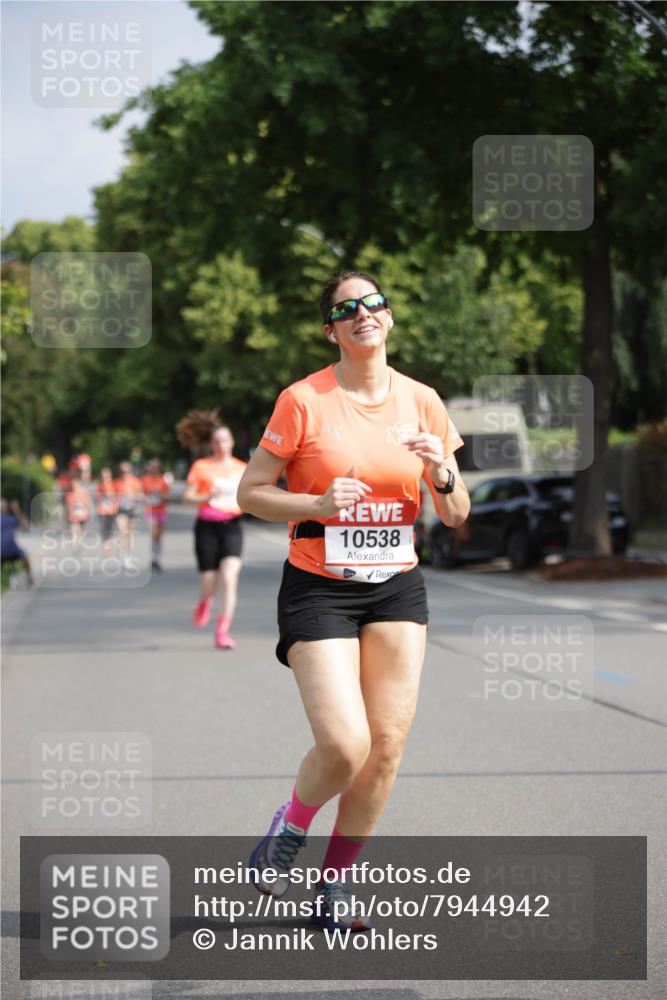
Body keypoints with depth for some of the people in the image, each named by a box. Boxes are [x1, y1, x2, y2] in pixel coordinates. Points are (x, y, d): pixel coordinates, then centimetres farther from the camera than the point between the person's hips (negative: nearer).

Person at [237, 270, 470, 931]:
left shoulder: (421, 401, 5)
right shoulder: (303, 400, -6)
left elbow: (455, 516, 9)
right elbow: (251, 493, -3)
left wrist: (441, 473, -12)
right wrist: (318, 504, -18)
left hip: (397, 587, 4)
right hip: (318, 587, -4)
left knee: (387, 745, -2)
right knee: (344, 745, -16)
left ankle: (333, 888, 14)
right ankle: (285, 834, 16)